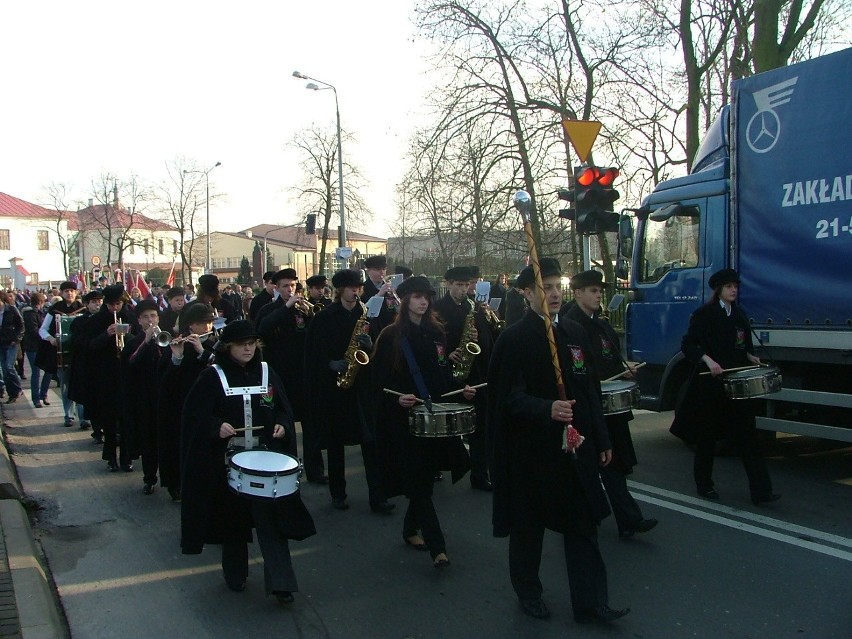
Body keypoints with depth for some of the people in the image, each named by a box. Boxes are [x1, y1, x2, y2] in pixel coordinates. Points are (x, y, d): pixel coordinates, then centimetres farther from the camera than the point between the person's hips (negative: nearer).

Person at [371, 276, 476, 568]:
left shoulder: (436, 333, 9)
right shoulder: (390, 336, -6)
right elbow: (380, 380, -7)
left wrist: (461, 389, -2)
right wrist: (397, 398, -24)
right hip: (404, 418, -5)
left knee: (425, 477, 11)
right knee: (418, 480, -6)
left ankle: (411, 529, 32)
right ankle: (437, 547, -3)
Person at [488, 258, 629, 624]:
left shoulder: (575, 333, 9)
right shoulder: (514, 339, -9)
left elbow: (588, 389, 12)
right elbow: (512, 397, -15)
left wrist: (601, 439, 13)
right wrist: (547, 409, -33)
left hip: (575, 446, 5)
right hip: (531, 448, -5)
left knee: (584, 524, 6)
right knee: (529, 525, 10)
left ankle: (590, 604, 15)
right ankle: (528, 593, 30)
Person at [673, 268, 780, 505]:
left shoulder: (739, 314, 13)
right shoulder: (704, 314, -7)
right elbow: (687, 345, -11)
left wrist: (750, 356, 4)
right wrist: (707, 360, -24)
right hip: (710, 384, -5)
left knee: (747, 435, -1)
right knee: (707, 436, 7)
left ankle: (761, 491, -1)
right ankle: (704, 485, 22)